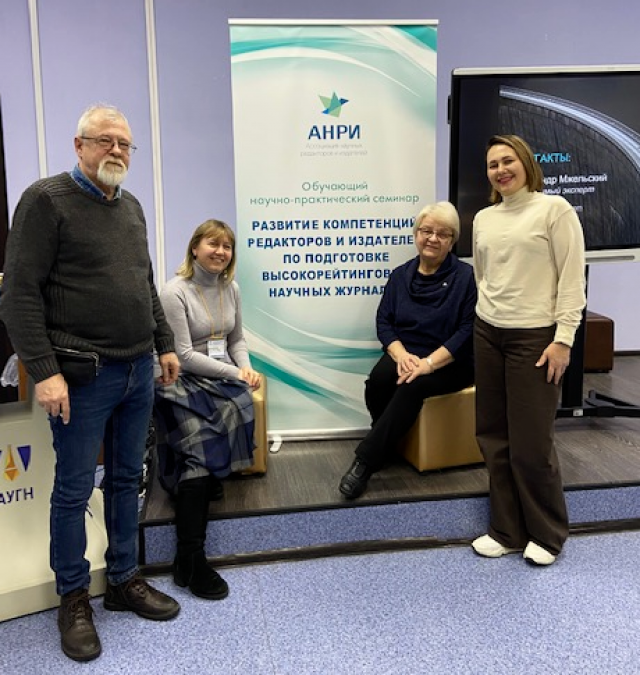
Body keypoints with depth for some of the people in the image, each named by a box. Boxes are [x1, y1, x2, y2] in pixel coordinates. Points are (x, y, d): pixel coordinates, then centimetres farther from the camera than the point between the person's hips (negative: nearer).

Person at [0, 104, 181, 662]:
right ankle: (74, 599, 21)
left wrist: (165, 345, 16)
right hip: (83, 376, -6)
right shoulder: (47, 200, -7)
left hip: (139, 371, 7)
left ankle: (125, 581, 29)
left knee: (127, 480, 15)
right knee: (74, 490, 5)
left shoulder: (131, 207, 14)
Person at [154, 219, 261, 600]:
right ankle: (191, 559, -26)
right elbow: (184, 355, -13)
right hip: (184, 381, -6)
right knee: (201, 449, -27)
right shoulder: (175, 292, -10)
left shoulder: (231, 288, 11)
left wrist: (247, 370, -3)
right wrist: (234, 372, -14)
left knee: (238, 408, -29)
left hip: (223, 378, 6)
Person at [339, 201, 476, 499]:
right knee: (378, 380, -28)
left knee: (412, 386, -33)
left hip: (450, 362, -3)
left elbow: (468, 329, -12)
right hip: (405, 354, 4)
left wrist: (429, 362, -22)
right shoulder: (401, 274, 9)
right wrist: (401, 354, -16)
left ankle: (365, 461, -26)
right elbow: (383, 320, 4)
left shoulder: (466, 276, -4)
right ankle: (386, 445, -3)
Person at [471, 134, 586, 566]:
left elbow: (572, 278, -10)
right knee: (494, 437, 9)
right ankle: (508, 531, 23)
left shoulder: (554, 209, -6)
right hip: (488, 335, 6)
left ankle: (548, 534, 20)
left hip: (535, 336, -6)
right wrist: (487, 312, 14)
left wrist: (563, 339, -15)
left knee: (531, 442, -2)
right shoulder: (483, 218, 11)